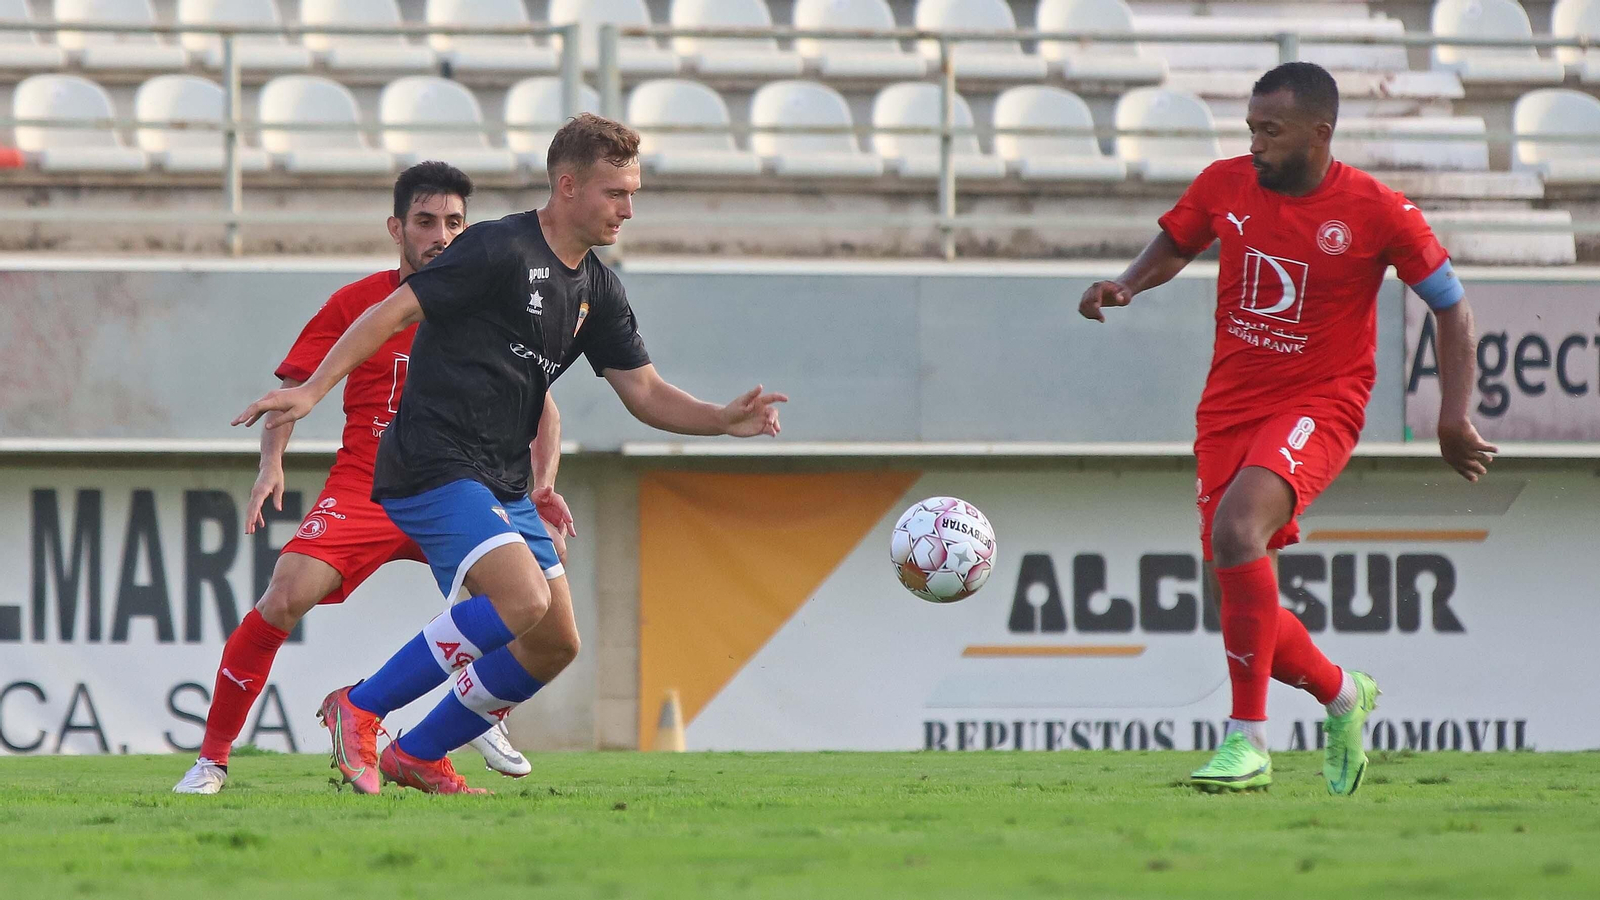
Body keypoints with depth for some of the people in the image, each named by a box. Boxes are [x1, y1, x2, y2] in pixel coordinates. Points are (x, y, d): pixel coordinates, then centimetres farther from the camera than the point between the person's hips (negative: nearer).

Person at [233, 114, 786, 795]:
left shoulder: (598, 291, 13)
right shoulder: (499, 249, -12)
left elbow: (646, 394, 15)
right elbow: (396, 311, -14)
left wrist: (725, 420, -2)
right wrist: (313, 389, -22)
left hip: (503, 485, 9)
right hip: (433, 467, -9)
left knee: (555, 643, 4)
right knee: (522, 600, -26)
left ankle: (418, 754, 17)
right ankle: (360, 709, -14)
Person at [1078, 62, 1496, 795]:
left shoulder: (1377, 212, -10)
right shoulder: (1225, 186, 0)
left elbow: (1451, 307, 0)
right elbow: (1173, 246, 18)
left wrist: (1454, 416, -7)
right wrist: (1126, 284, -4)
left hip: (1317, 406, -5)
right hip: (1229, 405, 5)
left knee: (1237, 525, -33)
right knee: (1240, 601, 4)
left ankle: (1247, 741, -29)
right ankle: (1341, 695, 36)